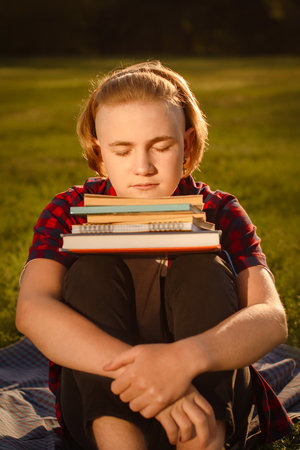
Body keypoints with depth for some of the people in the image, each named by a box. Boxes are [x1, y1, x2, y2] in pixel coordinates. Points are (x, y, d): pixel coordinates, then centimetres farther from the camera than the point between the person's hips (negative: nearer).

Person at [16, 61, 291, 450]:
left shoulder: (218, 213, -1)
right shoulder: (70, 212, -1)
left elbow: (272, 318, -17)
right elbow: (32, 310, -21)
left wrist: (186, 357, -38)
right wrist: (140, 372, -36)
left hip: (212, 400, 0)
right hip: (101, 407, 0)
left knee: (202, 267, -21)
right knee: (93, 270, -21)